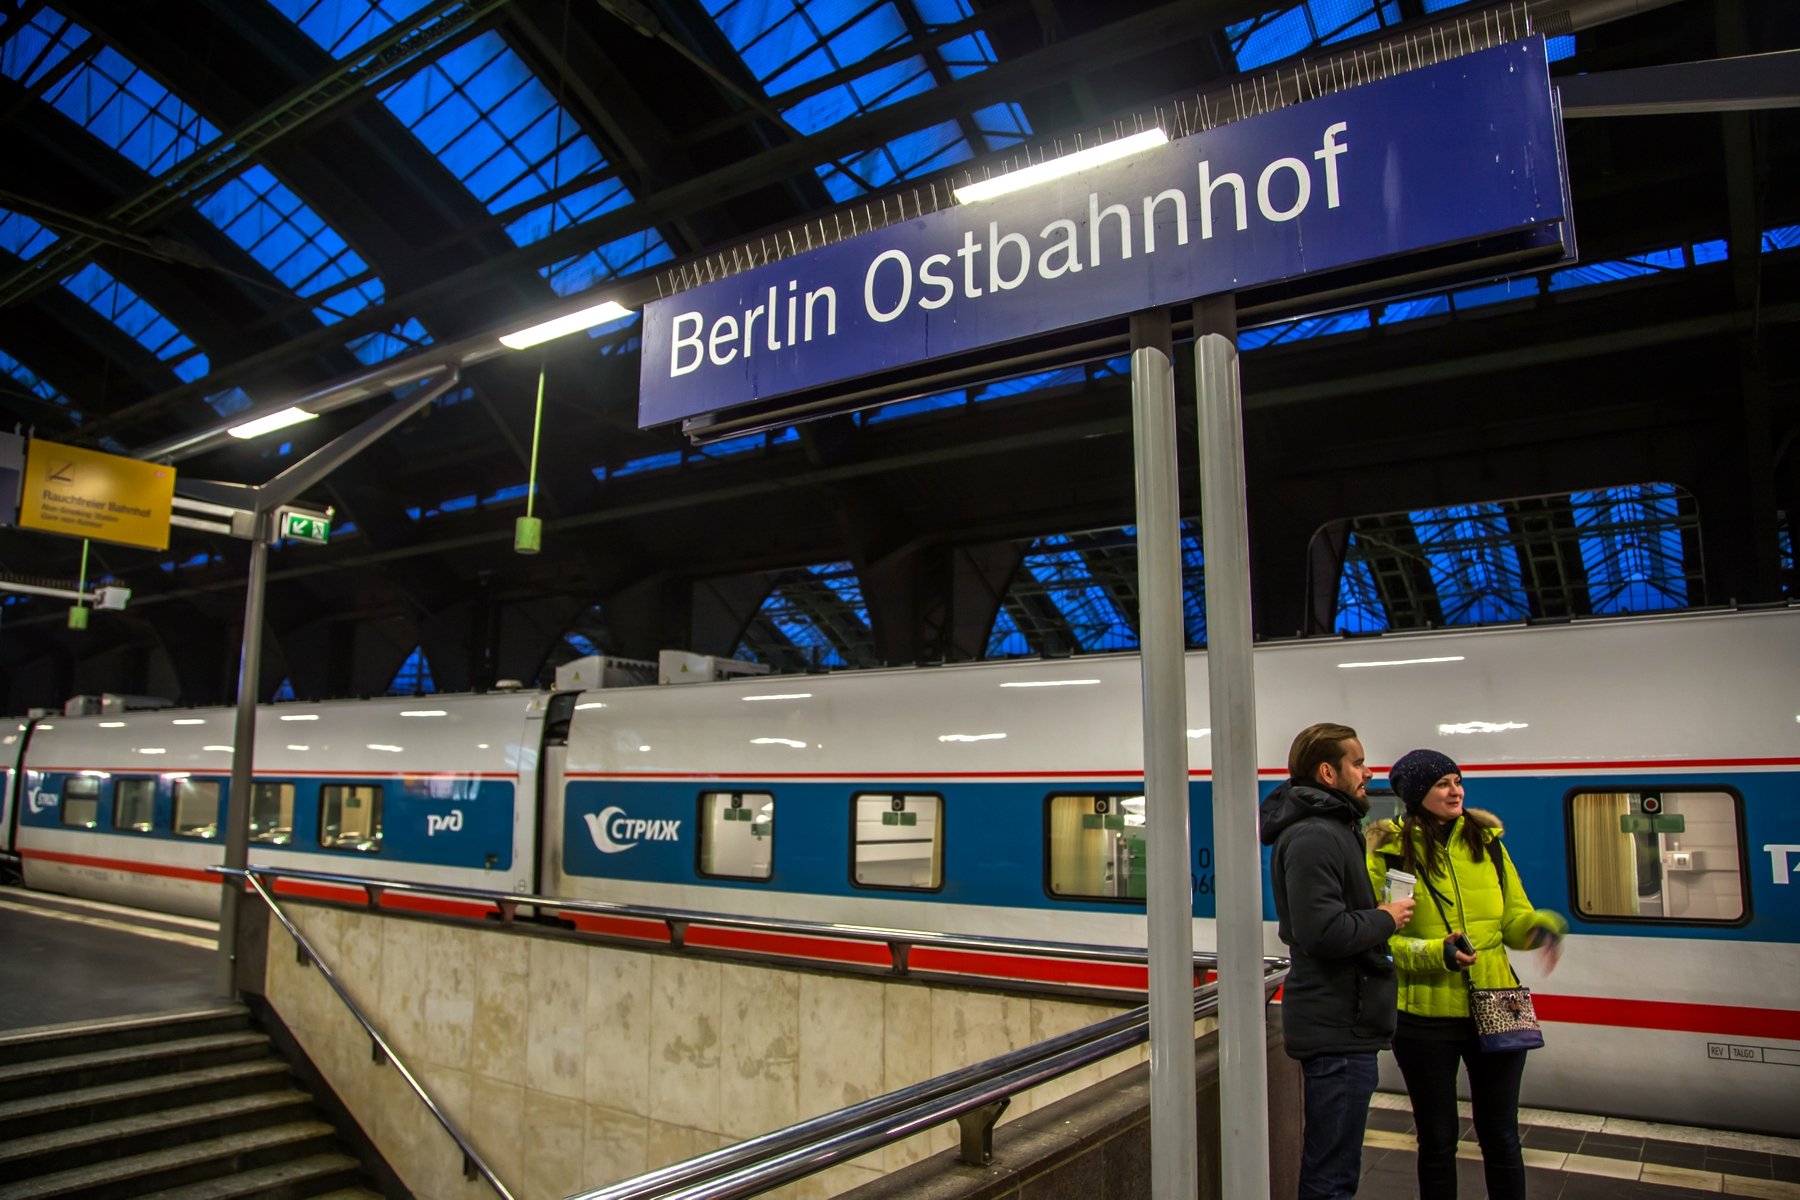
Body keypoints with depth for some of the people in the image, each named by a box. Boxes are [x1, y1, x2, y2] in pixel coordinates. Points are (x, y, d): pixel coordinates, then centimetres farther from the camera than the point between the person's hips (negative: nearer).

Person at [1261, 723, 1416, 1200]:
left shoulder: (1332, 829, 16)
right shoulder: (1314, 838, -20)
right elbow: (1326, 932, -27)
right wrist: (1386, 918, -13)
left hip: (1342, 1023, 11)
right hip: (1338, 1029, -11)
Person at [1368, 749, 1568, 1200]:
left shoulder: (1486, 841, 4)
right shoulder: (1387, 853, -8)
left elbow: (1514, 916, 6)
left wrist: (1541, 927, -15)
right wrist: (1435, 953, -25)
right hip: (1426, 1016, -3)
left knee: (1500, 1136, 14)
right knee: (1437, 1140, 13)